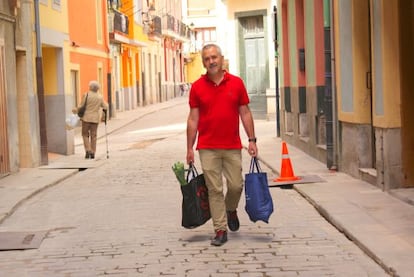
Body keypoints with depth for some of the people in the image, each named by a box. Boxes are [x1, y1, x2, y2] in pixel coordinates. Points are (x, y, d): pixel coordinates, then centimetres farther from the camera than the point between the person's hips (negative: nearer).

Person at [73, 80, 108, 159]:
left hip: (86, 118, -3)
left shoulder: (86, 95, -11)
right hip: (95, 118, 3)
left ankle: (88, 150, -6)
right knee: (93, 135, 8)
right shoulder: (100, 97, 1)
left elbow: (82, 106, -10)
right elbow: (105, 107, 4)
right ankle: (92, 153, 6)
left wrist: (76, 110, 8)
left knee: (85, 134, 8)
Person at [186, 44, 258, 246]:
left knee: (236, 185, 2)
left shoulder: (236, 83, 3)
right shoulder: (197, 87, 1)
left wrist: (252, 140, 1)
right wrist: (189, 148, 1)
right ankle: (220, 230, 7)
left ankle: (231, 210, 33)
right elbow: (193, 119, 3)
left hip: (232, 146, 1)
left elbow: (245, 113, 6)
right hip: (207, 148, -1)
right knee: (214, 190, 0)